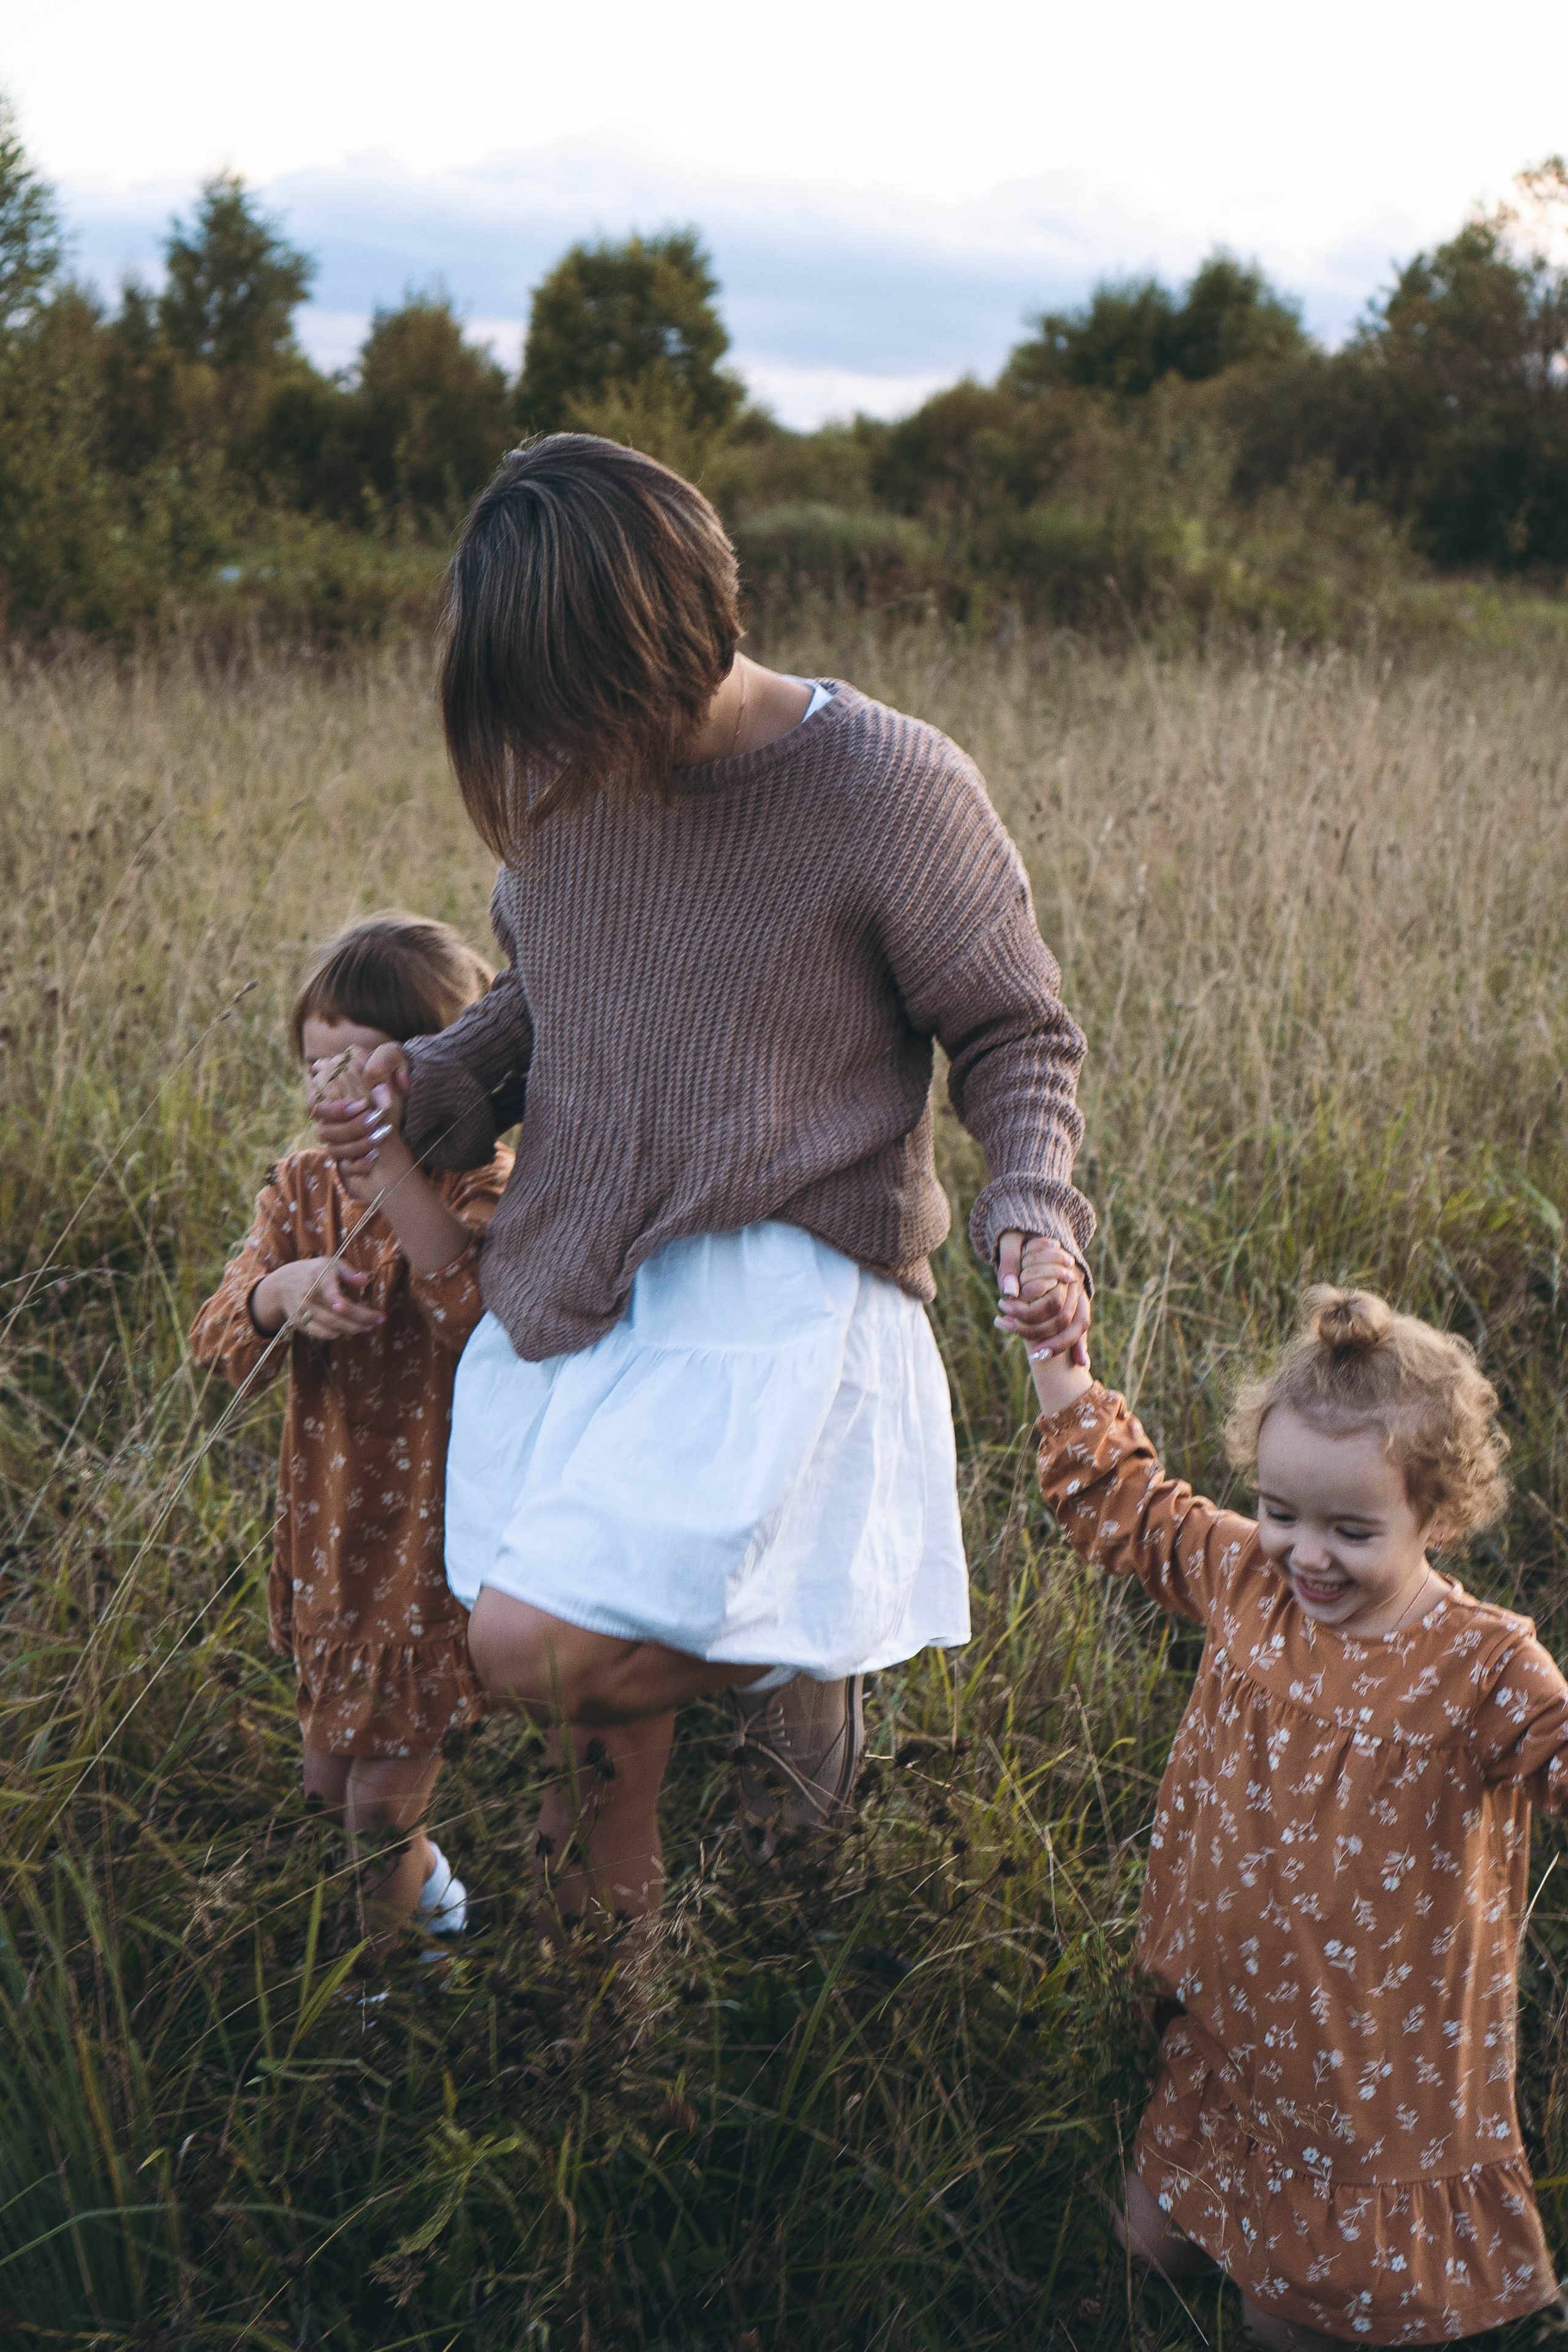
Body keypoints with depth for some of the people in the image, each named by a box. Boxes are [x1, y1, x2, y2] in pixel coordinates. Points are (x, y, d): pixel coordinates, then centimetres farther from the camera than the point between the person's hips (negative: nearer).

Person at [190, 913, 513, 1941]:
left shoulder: (485, 1189, -17)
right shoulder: (302, 1186, 0)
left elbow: (485, 1319, -37)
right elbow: (221, 1348, -5)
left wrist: (394, 1164, -42)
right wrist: (278, 1293, -28)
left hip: (439, 1537, -6)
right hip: (329, 1529, 6)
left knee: (381, 1797, 4)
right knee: (327, 1776, 22)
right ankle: (421, 1879, 49)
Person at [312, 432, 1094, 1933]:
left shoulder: (890, 790, -14)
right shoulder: (558, 785, 0)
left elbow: (1016, 1033, -2)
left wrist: (1033, 1204, -21)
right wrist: (435, 1085, -1)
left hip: (778, 1288, -5)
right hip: (573, 1282, 6)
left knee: (532, 1645, -21)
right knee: (595, 1671, 13)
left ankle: (789, 1655, 10)